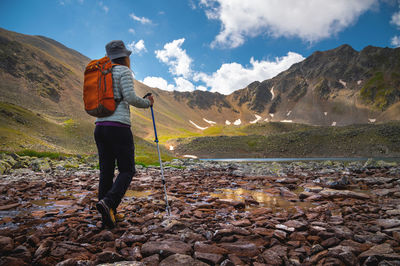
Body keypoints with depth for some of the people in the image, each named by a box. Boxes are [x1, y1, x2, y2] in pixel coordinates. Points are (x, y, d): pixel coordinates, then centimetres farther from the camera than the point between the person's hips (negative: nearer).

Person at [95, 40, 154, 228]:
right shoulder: (124, 71, -2)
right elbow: (131, 98, -14)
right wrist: (147, 102, 4)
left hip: (100, 127, 7)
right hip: (119, 127, -7)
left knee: (106, 171, 8)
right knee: (127, 170, 0)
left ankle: (107, 215, 10)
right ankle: (108, 203, -21)